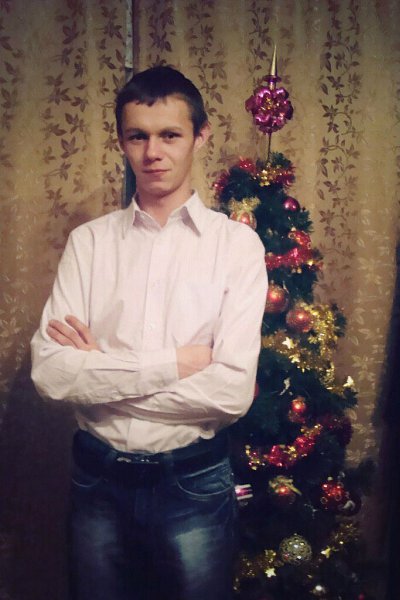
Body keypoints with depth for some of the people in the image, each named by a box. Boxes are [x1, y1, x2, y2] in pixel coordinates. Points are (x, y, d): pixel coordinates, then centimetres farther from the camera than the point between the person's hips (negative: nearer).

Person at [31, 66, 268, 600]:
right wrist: (173, 363, -16)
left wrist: (100, 372, -13)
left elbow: (234, 390, -16)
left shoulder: (236, 243, -7)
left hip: (194, 478, -2)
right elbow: (49, 372, -11)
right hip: (98, 476, 2)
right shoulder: (89, 241, -1)